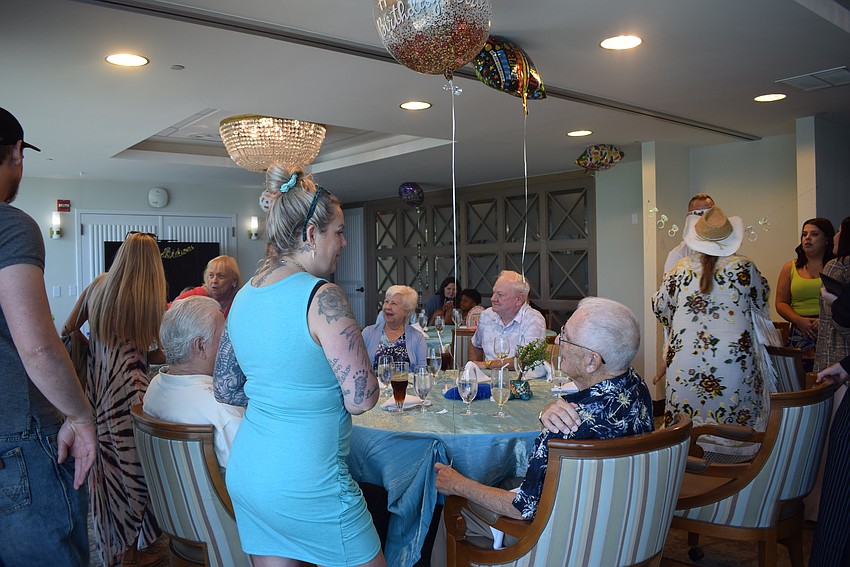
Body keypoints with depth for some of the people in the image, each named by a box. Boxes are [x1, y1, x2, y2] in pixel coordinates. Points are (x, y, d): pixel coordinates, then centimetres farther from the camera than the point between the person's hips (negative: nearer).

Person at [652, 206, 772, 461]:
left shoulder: (680, 268, 3)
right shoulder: (744, 267, -1)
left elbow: (660, 307, 12)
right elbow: (762, 297, 17)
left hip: (685, 357, 2)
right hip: (733, 354, -2)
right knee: (734, 418, 6)